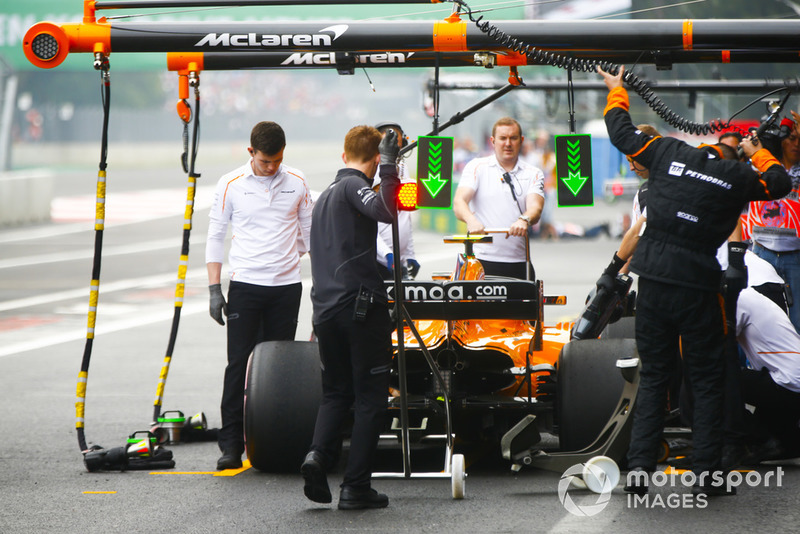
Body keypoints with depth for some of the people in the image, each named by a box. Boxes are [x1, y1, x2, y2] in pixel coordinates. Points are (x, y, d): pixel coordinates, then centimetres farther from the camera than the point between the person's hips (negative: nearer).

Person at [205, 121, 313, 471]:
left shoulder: (297, 183, 5)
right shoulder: (231, 185, 0)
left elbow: (310, 232, 14)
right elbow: (215, 237, 5)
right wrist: (214, 290, -2)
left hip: (286, 286, 2)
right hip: (245, 285, -2)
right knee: (238, 364, -6)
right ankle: (231, 445, -6)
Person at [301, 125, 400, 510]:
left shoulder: (324, 196, 21)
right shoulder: (353, 186, -7)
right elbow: (384, 211, -28)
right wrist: (389, 166, -19)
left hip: (324, 308, 8)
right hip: (361, 304, -8)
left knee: (335, 392, 17)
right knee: (370, 397, 1)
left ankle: (318, 454, -9)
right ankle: (355, 487, -3)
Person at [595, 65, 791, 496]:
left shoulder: (667, 153, 2)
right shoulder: (737, 177, -2)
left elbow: (622, 133, 14)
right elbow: (780, 183, 16)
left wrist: (616, 92, 31)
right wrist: (757, 154, 32)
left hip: (653, 282, 3)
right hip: (697, 286, -3)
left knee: (652, 377, 11)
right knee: (706, 382, 7)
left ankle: (639, 468, 5)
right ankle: (705, 474, 3)